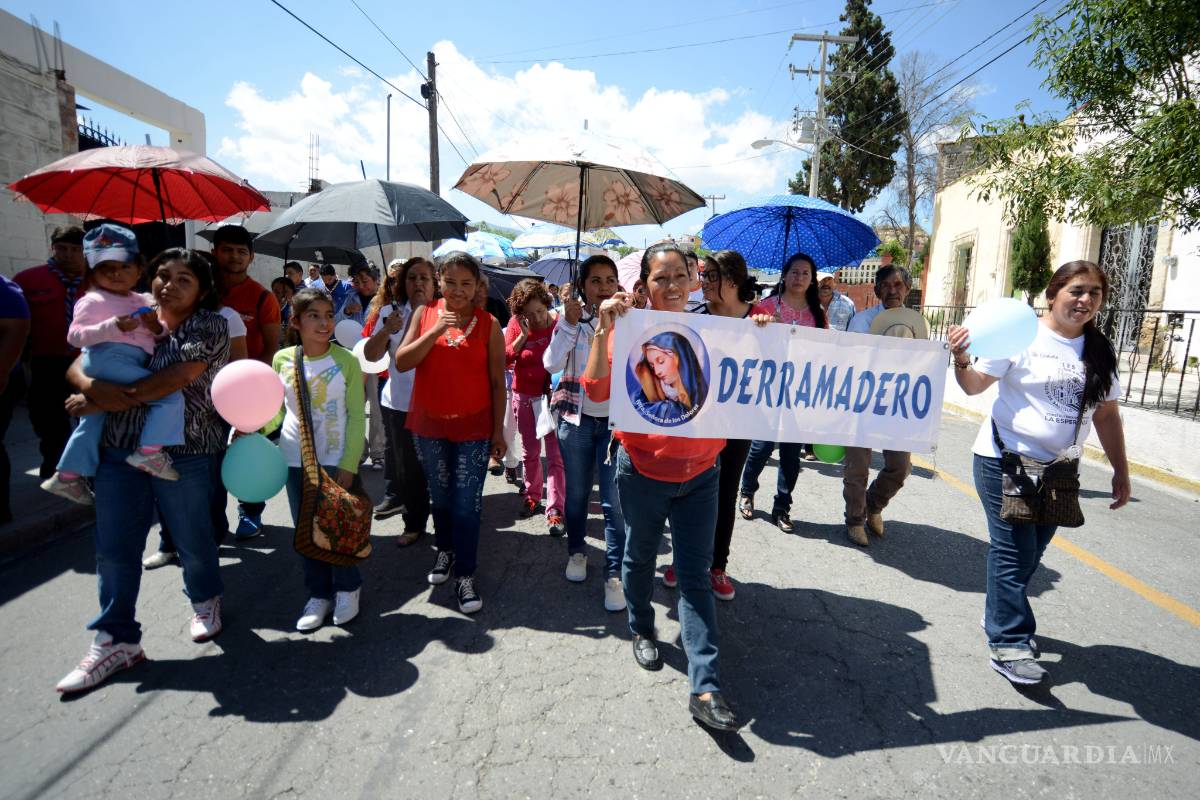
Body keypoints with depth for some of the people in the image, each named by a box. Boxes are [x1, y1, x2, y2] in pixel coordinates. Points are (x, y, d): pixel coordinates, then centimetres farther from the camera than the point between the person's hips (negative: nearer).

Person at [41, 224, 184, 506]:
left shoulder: (143, 301, 17)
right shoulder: (93, 301, -4)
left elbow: (162, 333, 21)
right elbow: (75, 336, -12)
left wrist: (156, 327, -4)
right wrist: (113, 326, -25)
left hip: (131, 362, 9)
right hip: (109, 358, -9)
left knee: (93, 419, 19)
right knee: (171, 395, -21)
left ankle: (67, 476, 33)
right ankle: (149, 451, -23)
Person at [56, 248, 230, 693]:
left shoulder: (209, 326, -6)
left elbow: (178, 377, -19)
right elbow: (78, 365, 7)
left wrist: (105, 402, -15)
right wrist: (95, 388, -18)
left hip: (184, 453, -5)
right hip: (119, 451, 5)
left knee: (191, 539, 10)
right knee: (113, 548, 7)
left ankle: (205, 600, 38)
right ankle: (116, 640, 21)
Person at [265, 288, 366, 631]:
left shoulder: (346, 360, -8)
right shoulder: (283, 360, -1)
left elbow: (357, 416, -7)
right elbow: (276, 409, 8)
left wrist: (349, 464, -11)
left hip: (336, 459, -3)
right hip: (296, 458, 3)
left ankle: (347, 588, 26)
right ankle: (319, 594, 28)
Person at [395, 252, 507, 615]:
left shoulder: (489, 324, -5)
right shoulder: (424, 314, 1)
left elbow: (497, 382, -2)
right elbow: (401, 363, -7)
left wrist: (499, 430, -3)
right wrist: (436, 331, -18)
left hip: (473, 427, -2)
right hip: (429, 424, 2)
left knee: (467, 503, -1)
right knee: (440, 496, 17)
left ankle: (465, 575, 11)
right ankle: (445, 550, 39)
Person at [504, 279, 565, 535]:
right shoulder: (515, 324, -5)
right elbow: (504, 359, -10)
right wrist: (523, 335, -19)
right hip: (524, 396, 3)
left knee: (555, 454, -5)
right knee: (530, 452, 16)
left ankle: (555, 510, 0)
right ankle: (532, 495, 35)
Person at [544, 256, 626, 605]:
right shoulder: (569, 319, 1)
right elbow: (552, 363, -12)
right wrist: (570, 321, -20)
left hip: (616, 421, -1)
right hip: (576, 420, 1)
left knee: (615, 501, -4)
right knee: (576, 494, 15)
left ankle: (614, 572, 8)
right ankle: (576, 551, 37)